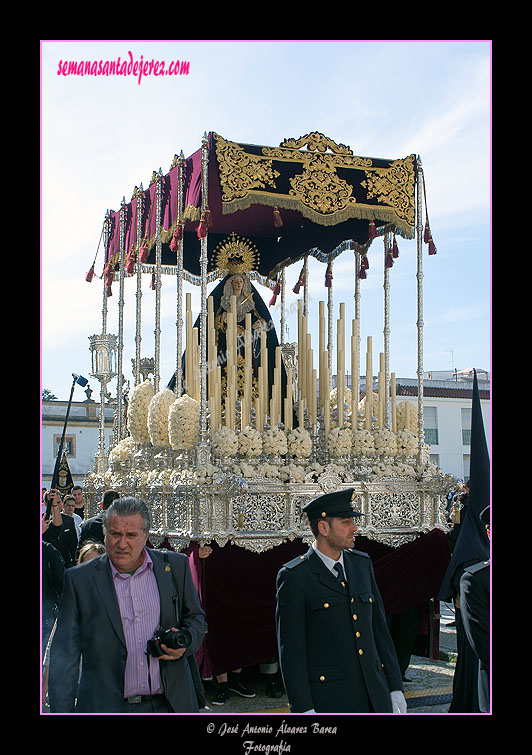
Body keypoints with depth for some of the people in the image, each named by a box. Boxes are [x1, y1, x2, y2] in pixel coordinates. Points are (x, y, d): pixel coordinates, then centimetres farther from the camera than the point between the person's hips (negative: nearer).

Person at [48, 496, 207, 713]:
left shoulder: (175, 566, 2)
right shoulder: (79, 579, -2)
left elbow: (196, 618, 15)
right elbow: (65, 653, -1)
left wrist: (185, 641, -6)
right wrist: (61, 710, -6)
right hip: (106, 706, -1)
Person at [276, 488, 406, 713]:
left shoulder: (362, 563, 10)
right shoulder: (294, 577, -9)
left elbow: (379, 627, 13)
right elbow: (291, 650, -10)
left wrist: (395, 687, 10)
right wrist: (303, 709, -13)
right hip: (328, 699, -5)